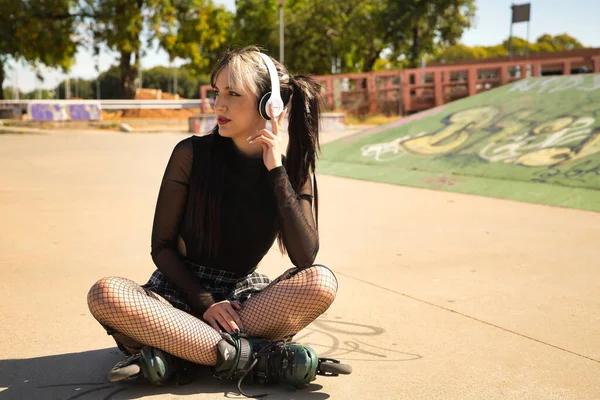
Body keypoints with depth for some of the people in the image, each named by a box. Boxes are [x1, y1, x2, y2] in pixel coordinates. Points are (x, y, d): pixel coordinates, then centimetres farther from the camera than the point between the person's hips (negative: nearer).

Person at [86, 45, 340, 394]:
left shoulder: (293, 169, -3)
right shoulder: (192, 154, -8)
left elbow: (305, 257, -17)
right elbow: (162, 246, -4)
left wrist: (277, 171, -20)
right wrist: (204, 303, -17)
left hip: (243, 294, 2)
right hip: (183, 289, -1)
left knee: (321, 282, -29)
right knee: (105, 294, -31)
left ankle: (171, 348, -28)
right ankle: (253, 355, -32)